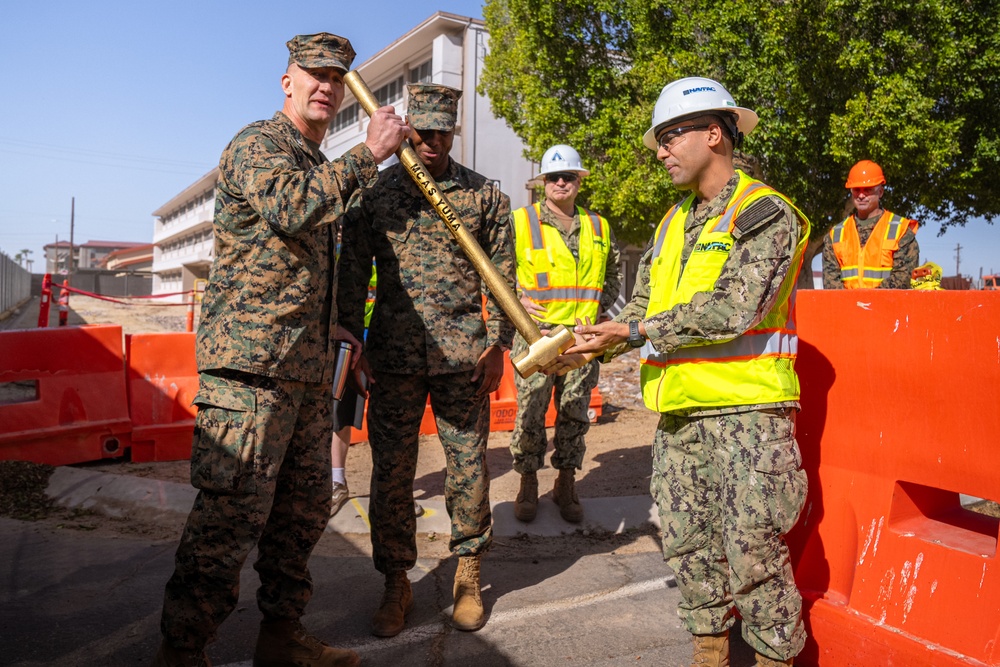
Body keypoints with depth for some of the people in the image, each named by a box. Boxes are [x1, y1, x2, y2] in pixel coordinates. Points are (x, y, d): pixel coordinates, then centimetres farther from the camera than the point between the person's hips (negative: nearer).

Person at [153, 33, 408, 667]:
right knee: (230, 514, -8)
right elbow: (290, 207, -24)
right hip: (251, 360, -9)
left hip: (308, 367, 9)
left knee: (304, 508, 13)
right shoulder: (257, 144, -2)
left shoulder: (320, 168, 25)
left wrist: (337, 330, 23)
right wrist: (371, 152, -15)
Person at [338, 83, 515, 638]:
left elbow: (501, 276, 6)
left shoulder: (484, 195, 6)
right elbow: (352, 274, 7)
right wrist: (351, 343, 0)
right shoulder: (373, 193, 7)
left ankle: (468, 576, 25)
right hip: (394, 356, 1)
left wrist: (498, 346, 0)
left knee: (469, 467, 5)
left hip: (462, 355, 0)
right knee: (391, 471, 6)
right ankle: (396, 583, 23)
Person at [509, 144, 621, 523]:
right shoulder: (520, 221, 1)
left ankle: (566, 485, 23)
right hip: (536, 333, -2)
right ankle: (528, 484, 18)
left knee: (574, 413, 9)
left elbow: (614, 273, 25)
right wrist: (516, 302, -7)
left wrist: (599, 305, 9)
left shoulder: (598, 228, 12)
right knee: (530, 412, 2)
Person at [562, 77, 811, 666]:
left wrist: (639, 330, -18)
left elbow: (734, 308, -19)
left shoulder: (765, 212, -6)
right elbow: (642, 307, 17)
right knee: (689, 544, 13)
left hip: (746, 408, -7)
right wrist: (594, 345, 1)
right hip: (679, 411, 7)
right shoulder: (674, 223, 17)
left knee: (753, 552, -2)